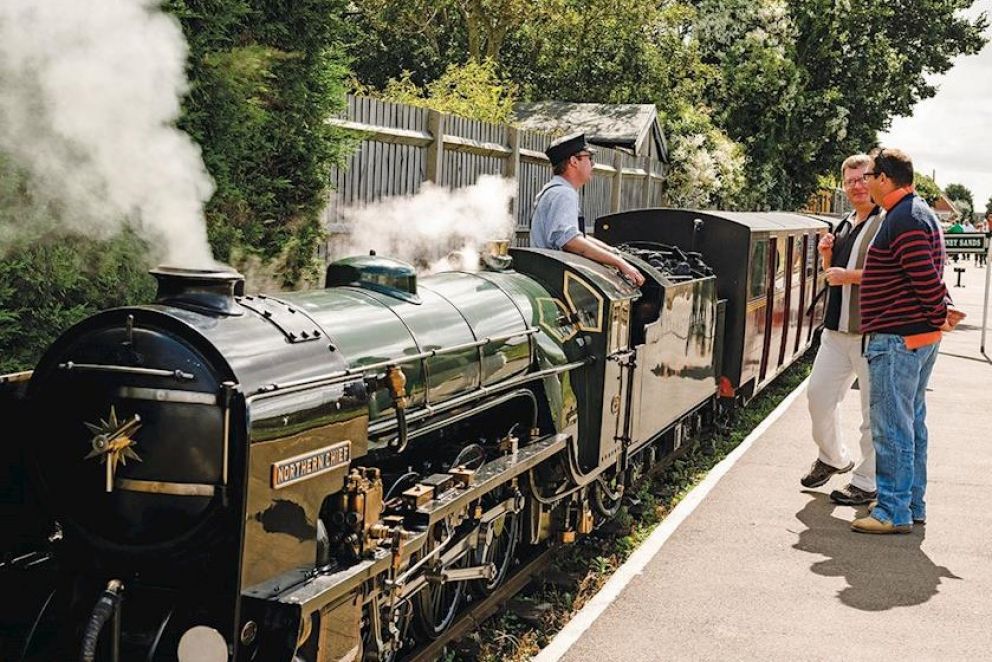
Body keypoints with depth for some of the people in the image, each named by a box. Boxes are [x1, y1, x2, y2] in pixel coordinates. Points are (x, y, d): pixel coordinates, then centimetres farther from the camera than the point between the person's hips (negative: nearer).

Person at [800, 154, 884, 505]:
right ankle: (833, 458, 35)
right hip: (837, 328, 8)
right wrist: (827, 255, 6)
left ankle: (867, 483, 11)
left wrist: (851, 275, -19)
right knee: (818, 395, 13)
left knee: (874, 410, 1)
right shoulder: (845, 226, 17)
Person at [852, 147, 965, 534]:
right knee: (911, 424, 16)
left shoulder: (904, 219, -18)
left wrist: (939, 316, -11)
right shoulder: (917, 212, 17)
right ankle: (913, 504, 25)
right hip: (919, 336, 11)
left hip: (897, 339, -11)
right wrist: (942, 313, 15)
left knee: (892, 428, -5)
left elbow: (925, 276, -23)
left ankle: (894, 513, 0)